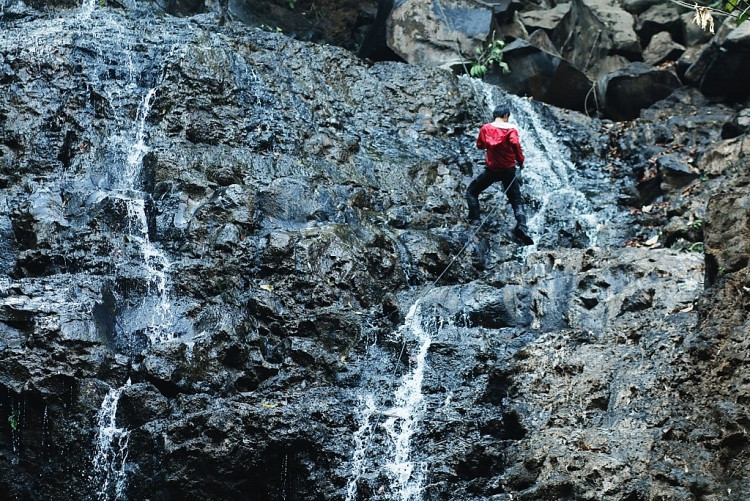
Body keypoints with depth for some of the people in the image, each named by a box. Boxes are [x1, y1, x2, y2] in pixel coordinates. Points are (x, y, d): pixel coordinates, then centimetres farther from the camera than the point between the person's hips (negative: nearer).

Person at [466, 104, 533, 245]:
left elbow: (480, 145, 13)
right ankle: (521, 227, -18)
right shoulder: (511, 129, -4)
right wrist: (520, 161, -7)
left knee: (472, 191, 19)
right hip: (508, 170, 0)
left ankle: (474, 219, 4)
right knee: (517, 200, 4)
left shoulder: (486, 128, 2)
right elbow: (515, 144, -19)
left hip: (491, 170, 0)